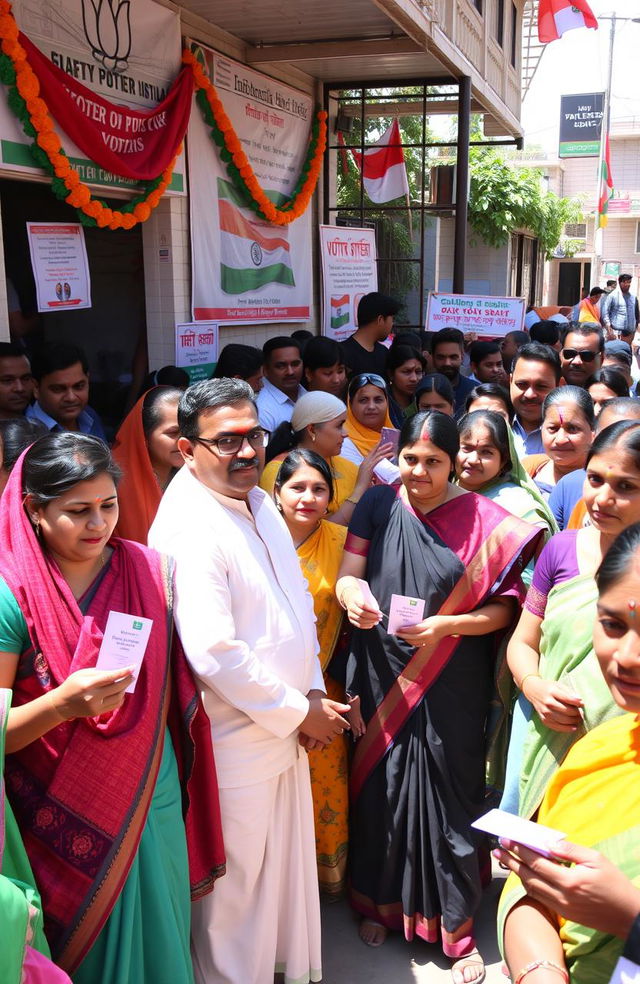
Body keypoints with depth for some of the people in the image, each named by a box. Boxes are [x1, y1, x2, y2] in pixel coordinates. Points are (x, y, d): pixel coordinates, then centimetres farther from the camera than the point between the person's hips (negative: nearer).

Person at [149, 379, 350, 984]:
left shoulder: (259, 502, 5)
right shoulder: (188, 529, -24)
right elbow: (213, 655, -28)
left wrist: (313, 692, 2)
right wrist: (302, 712, -16)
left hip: (285, 730, 9)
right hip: (236, 747, -8)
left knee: (285, 866, 24)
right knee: (235, 886, 11)